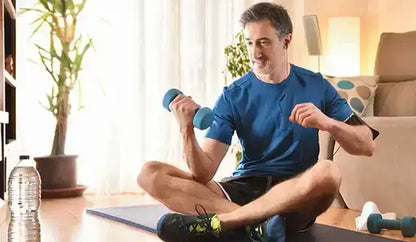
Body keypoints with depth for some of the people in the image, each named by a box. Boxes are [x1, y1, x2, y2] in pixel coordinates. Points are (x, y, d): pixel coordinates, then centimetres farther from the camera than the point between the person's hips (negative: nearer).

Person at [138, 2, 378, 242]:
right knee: (151, 174, -18)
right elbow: (204, 173, -7)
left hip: (296, 198, -1)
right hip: (243, 189, 2)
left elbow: (367, 145, -3)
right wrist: (187, 130, -27)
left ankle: (214, 222, -30)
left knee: (327, 172, -37)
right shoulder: (233, 96, 1)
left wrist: (327, 122, -22)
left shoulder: (317, 86, 2)